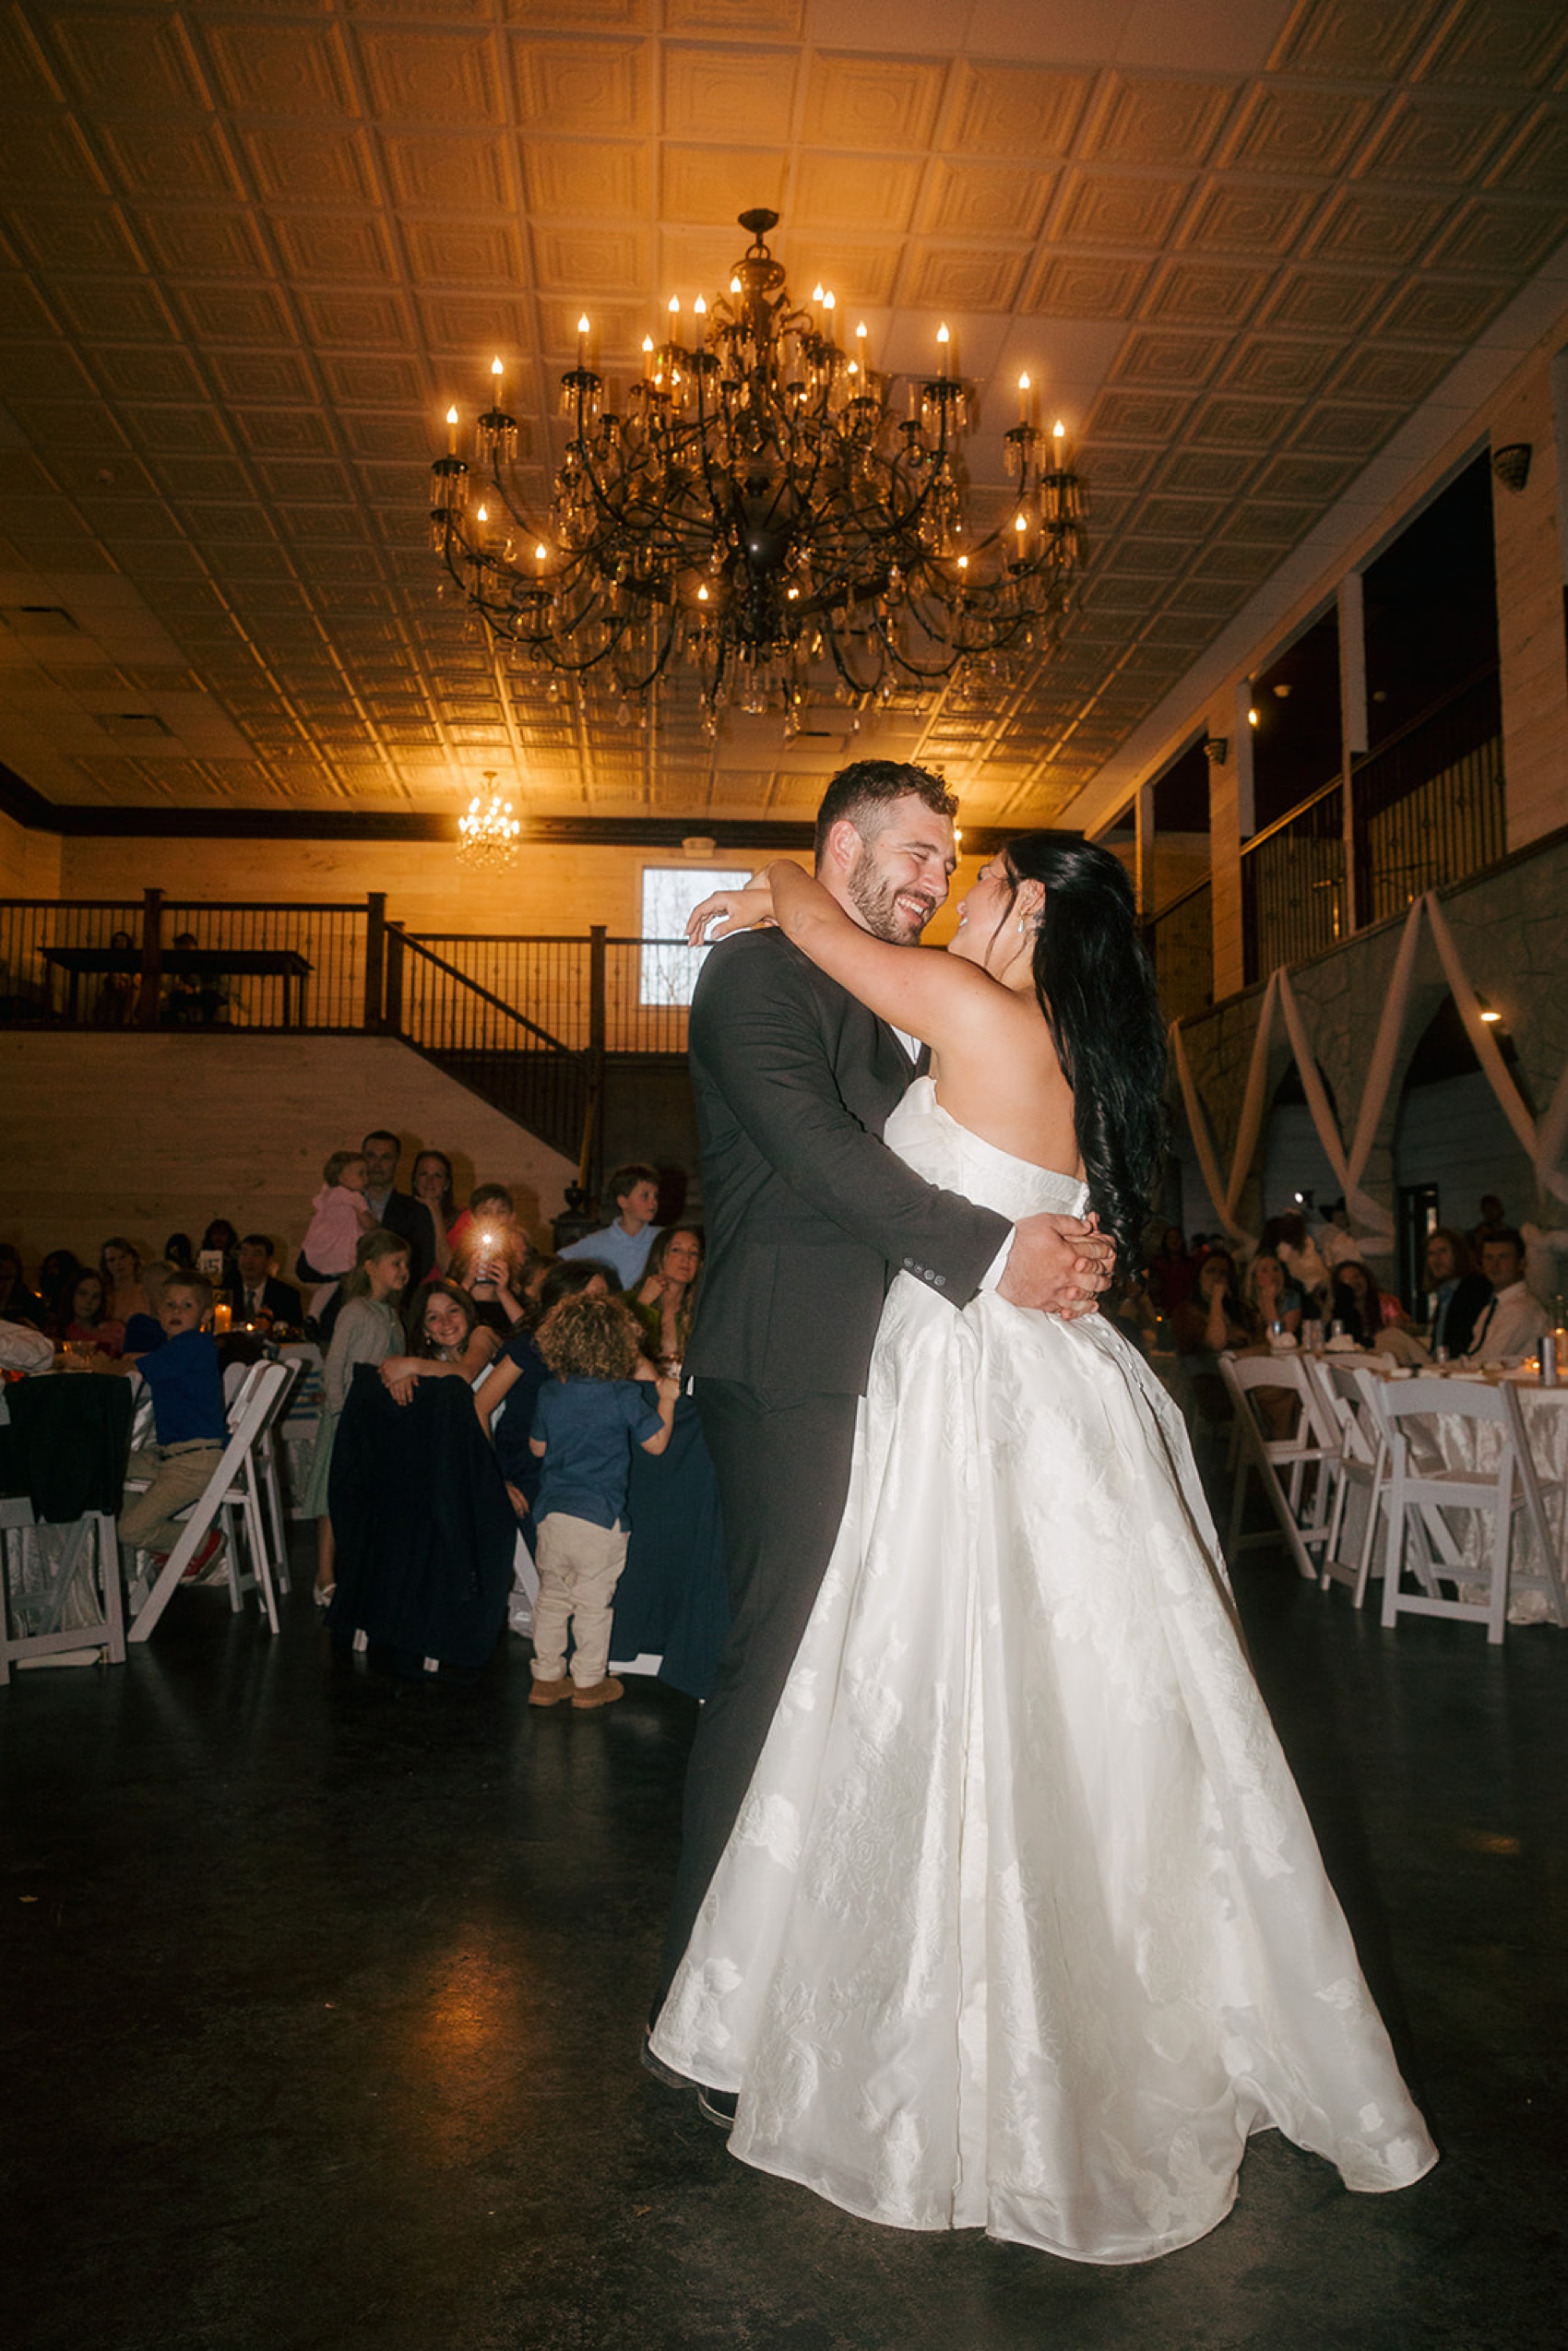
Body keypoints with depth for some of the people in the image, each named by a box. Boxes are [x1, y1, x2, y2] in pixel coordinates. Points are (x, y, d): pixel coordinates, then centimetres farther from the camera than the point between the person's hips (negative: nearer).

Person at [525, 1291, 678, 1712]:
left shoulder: (549, 1392, 1)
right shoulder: (624, 1395, -12)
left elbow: (537, 1447, 13)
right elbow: (656, 1443, -2)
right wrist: (667, 1398, 9)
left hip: (551, 1513, 4)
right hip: (600, 1518, -4)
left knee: (552, 1597, 15)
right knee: (593, 1602, 7)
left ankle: (547, 1677, 23)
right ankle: (588, 1684, 17)